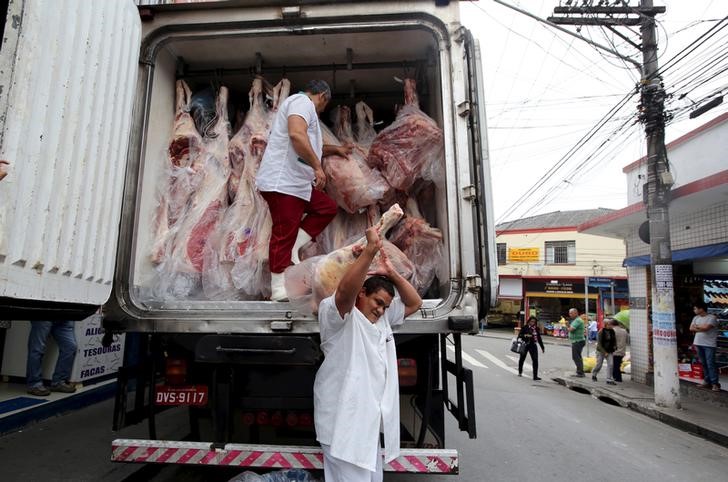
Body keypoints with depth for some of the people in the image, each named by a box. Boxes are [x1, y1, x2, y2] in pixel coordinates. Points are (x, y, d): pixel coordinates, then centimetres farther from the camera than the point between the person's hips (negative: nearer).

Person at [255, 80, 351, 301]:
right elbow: (297, 135, -26)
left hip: (298, 183, 11)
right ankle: (279, 288, 0)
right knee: (284, 233, -8)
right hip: (283, 182, -11)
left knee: (328, 207, 13)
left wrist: (334, 149, 49)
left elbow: (309, 146, 44)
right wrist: (317, 166, -23)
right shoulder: (303, 102, -5)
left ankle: (292, 248, 7)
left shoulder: (302, 105, 29)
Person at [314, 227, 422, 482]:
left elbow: (414, 303, 15)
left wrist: (392, 273, 1)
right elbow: (345, 290, -31)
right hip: (344, 422, -8)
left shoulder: (384, 319, 14)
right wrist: (371, 249, -36)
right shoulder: (340, 317, -11)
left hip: (371, 420, 8)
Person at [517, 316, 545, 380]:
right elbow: (519, 335, -7)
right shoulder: (525, 327, -6)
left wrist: (542, 347, 14)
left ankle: (535, 376, -6)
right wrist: (525, 335, -26)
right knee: (522, 358, 12)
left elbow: (539, 338, 12)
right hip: (525, 345, -2)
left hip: (533, 345, 2)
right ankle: (520, 372, 32)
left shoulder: (536, 329, 5)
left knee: (535, 360, -9)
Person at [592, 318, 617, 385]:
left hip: (609, 351, 4)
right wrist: (604, 352, -15)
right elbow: (599, 343, -14)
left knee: (610, 364, -7)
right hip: (601, 351, -4)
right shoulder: (601, 332, -15)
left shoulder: (612, 331, 0)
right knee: (599, 364, 6)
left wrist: (614, 346, 1)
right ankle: (593, 374, 32)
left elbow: (614, 340, 17)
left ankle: (609, 380, -1)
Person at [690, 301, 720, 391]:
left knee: (710, 364, -7)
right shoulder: (696, 318, 12)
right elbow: (691, 328, 4)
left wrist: (696, 326, -4)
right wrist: (702, 328, -9)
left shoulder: (712, 317, -9)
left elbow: (706, 327, -21)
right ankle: (707, 382, 16)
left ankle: (715, 383, -1)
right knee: (704, 364, 9)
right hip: (698, 344, 6)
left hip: (709, 345, -6)